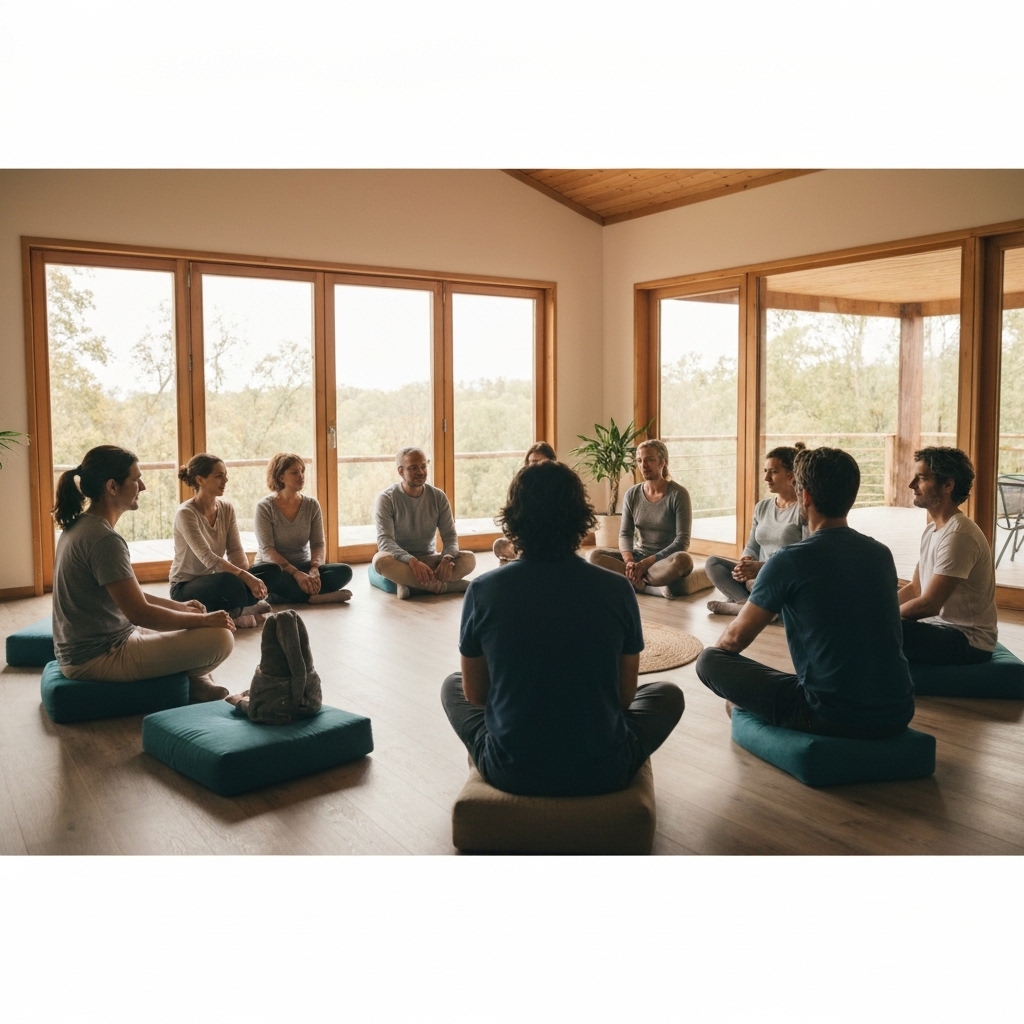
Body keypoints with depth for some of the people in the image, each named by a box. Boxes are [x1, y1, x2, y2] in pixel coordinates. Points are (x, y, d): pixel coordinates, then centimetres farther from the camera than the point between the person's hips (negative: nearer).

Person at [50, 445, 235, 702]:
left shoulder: (80, 525, 8)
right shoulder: (104, 539, -23)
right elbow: (140, 613, -24)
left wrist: (180, 606, 13)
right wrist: (204, 619, -13)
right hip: (99, 658, -11)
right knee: (219, 638, -16)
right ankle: (194, 680, 12)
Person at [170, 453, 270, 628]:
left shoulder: (227, 508, 0)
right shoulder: (186, 513, -19)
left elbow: (236, 551, -4)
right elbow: (208, 558, -28)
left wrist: (249, 576, -24)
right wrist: (245, 576, -36)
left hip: (214, 578, 6)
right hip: (185, 588, -6)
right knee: (230, 582, -38)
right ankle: (233, 613, -7)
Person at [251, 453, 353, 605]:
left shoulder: (312, 505, 3)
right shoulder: (264, 507, -9)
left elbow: (318, 544, -1)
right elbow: (267, 550, -16)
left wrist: (314, 569, -24)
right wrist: (296, 573, -30)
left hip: (303, 567, 4)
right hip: (275, 567, -4)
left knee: (344, 571, -21)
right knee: (271, 573, -40)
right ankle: (316, 596, -28)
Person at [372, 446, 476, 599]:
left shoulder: (438, 497, 0)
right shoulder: (386, 499, -10)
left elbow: (450, 535, -3)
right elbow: (385, 540, -21)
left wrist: (447, 558, -27)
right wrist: (412, 561, -38)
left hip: (429, 559, 3)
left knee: (469, 559, -22)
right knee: (381, 560, -38)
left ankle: (410, 586, -32)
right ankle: (446, 586, -32)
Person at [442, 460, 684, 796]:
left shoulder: (482, 591, -11)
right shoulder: (617, 589, -11)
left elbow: (474, 693, 1)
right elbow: (626, 694, 1)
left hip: (509, 772, 0)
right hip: (604, 773, 0)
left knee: (452, 685, 28)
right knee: (668, 694, 27)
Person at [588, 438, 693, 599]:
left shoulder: (678, 494, -10)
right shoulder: (632, 494, 3)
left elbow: (682, 540, -14)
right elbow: (625, 534, 1)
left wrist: (647, 562, -22)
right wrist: (629, 561, -21)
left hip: (667, 559, -4)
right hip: (640, 555, 4)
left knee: (683, 560, -38)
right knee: (596, 555, -18)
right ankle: (654, 587, -29)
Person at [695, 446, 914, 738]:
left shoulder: (789, 560, -12)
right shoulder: (882, 554, 5)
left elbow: (736, 637, -1)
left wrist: (717, 648, 22)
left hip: (833, 717, -6)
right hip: (898, 714, 6)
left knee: (709, 661, 6)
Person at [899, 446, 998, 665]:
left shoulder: (958, 535, -21)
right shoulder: (932, 529, 11)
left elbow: (928, 605, -24)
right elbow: (915, 588, 15)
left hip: (968, 641, -9)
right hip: (943, 628, 9)